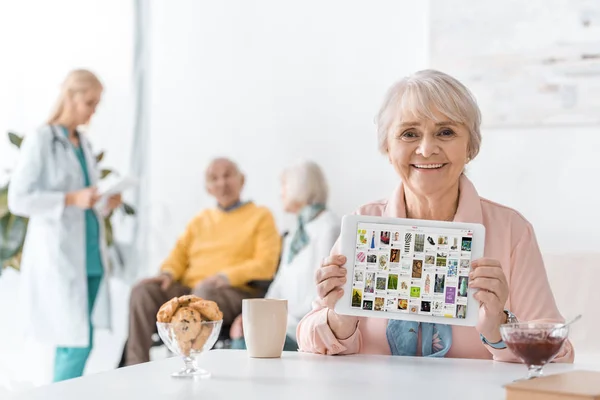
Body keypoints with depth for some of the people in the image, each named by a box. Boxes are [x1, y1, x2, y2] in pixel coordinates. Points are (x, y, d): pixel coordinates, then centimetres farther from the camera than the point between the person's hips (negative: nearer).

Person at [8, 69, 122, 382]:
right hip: (57, 258, -7)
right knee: (75, 344, -10)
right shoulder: (40, 141, -6)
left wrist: (106, 203, 1)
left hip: (89, 258, 7)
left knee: (79, 343, 6)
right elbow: (17, 199, -12)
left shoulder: (84, 144, 16)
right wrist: (72, 199, -19)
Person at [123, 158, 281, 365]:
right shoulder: (201, 219, 27)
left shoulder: (261, 216, 11)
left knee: (204, 292, -39)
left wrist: (226, 276, -16)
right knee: (143, 291, -22)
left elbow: (265, 265, -2)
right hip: (188, 287, 5)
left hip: (235, 292, -5)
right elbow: (180, 254, 21)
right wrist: (168, 273, -3)